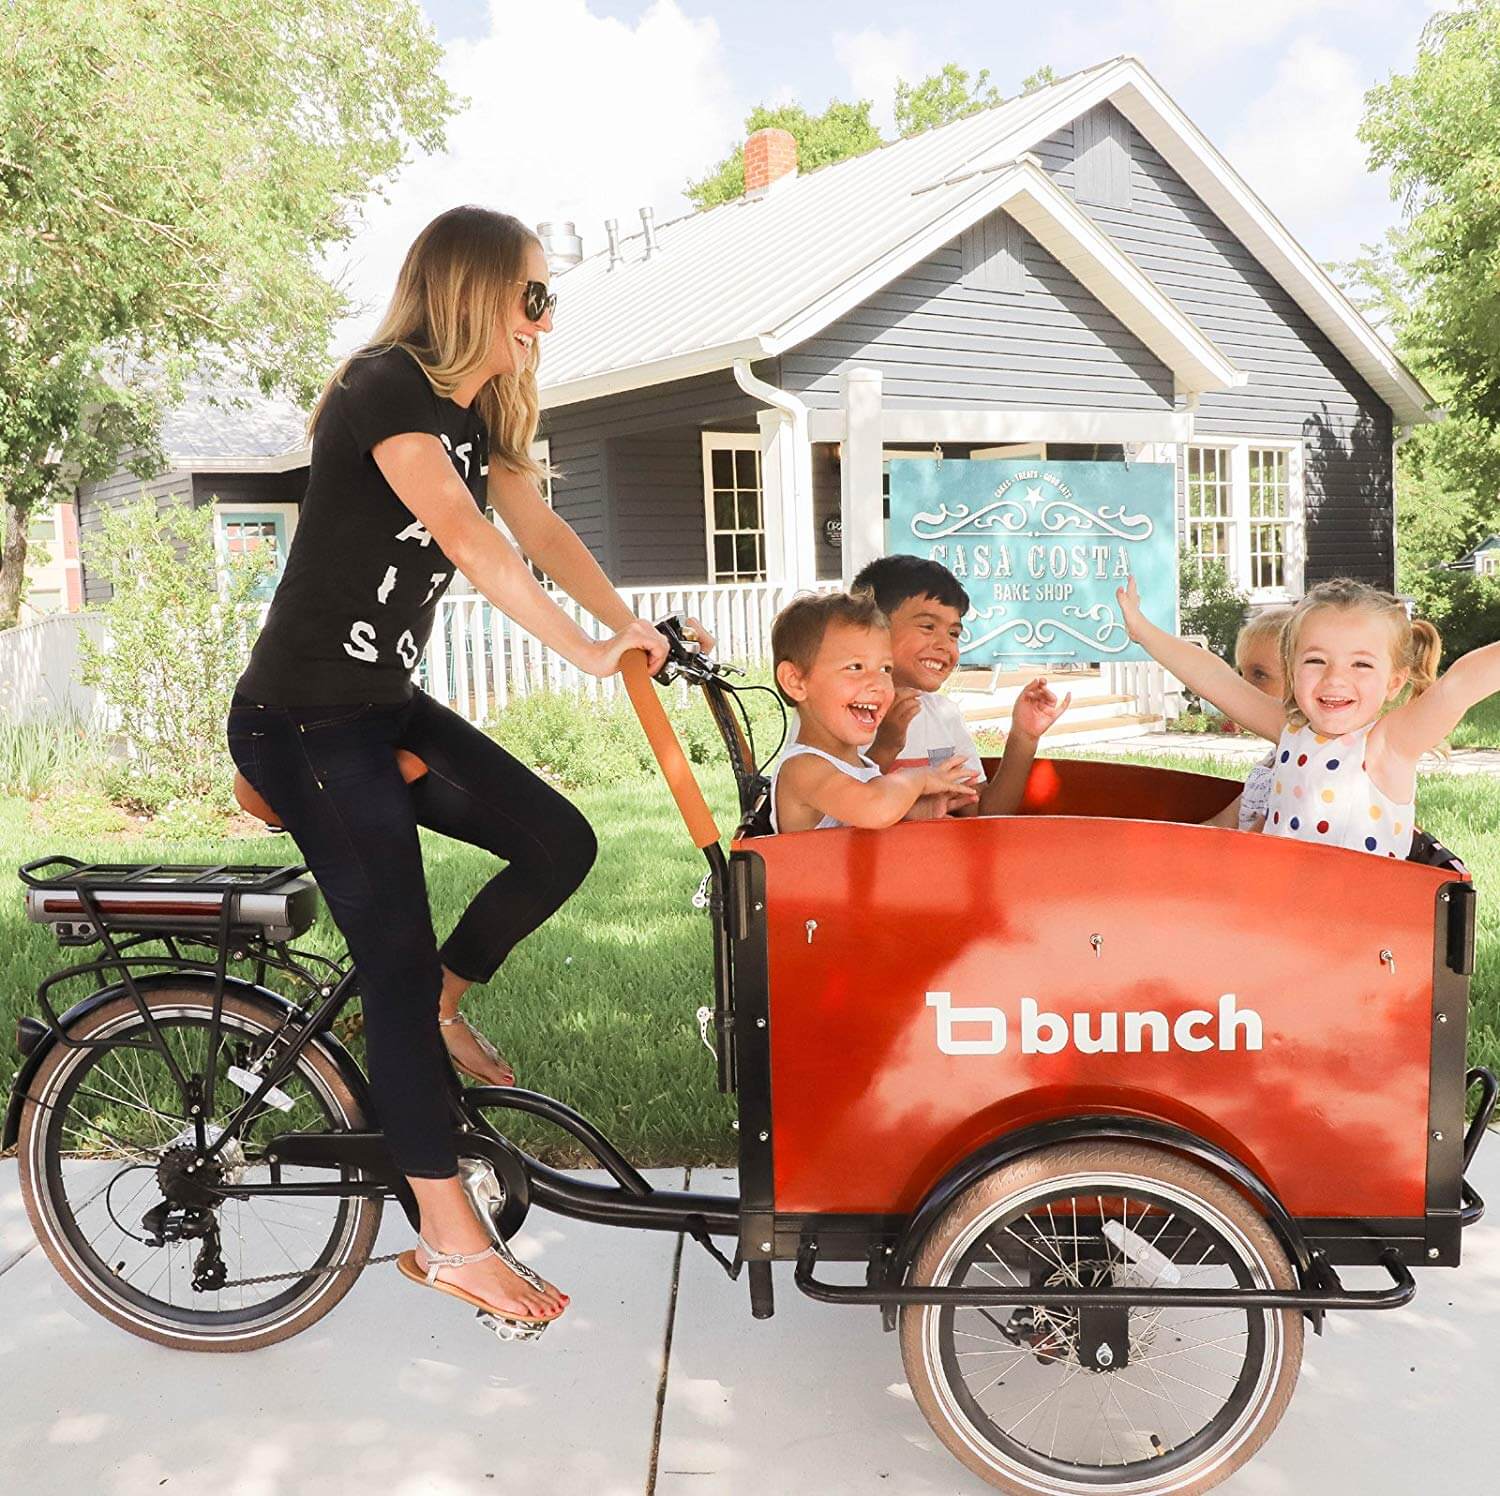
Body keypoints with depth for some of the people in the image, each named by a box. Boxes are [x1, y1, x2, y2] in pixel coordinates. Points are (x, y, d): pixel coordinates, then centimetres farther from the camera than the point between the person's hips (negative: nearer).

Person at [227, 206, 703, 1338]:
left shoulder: (482, 412, 11)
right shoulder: (385, 389, -17)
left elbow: (542, 533, 4)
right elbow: (469, 542, -29)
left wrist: (638, 629, -9)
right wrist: (592, 652, -31)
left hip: (384, 703, 9)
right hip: (303, 717, -8)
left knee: (560, 844, -2)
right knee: (397, 953, -7)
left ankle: (437, 1007, 22)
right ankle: (450, 1238, 4)